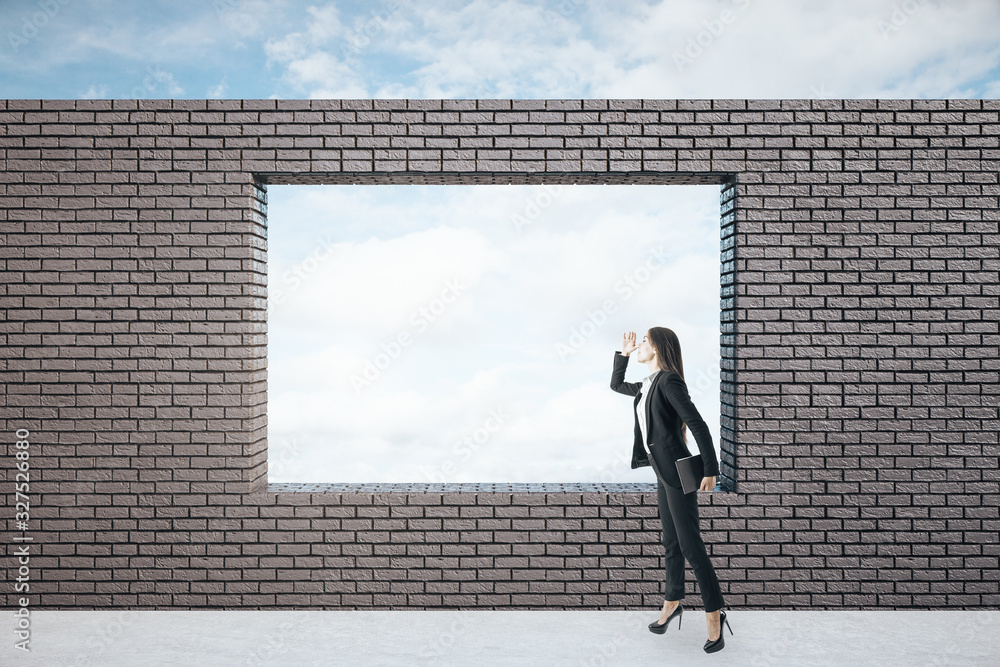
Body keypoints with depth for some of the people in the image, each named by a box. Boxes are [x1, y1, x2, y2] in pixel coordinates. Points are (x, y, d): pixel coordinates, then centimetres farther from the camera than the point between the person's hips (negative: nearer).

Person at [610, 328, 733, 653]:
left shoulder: (668, 380, -15)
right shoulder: (647, 384, 11)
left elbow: (698, 425, -19)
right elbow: (616, 384, 30)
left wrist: (710, 470, -19)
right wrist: (623, 353, 19)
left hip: (677, 473, -9)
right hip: (663, 473, 9)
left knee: (691, 546, -4)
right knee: (672, 543, 19)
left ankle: (714, 616, 8)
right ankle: (673, 602, 33)